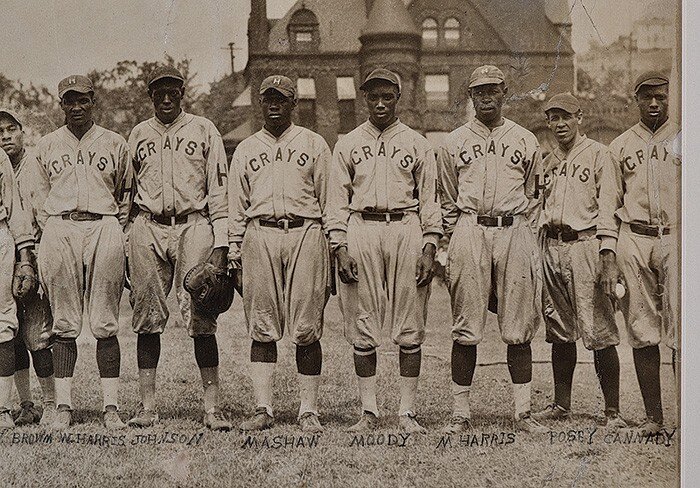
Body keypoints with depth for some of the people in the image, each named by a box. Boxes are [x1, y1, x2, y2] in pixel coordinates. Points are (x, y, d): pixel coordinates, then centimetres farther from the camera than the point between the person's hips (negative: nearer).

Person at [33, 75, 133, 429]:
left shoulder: (115, 144, 12)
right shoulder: (46, 145, 15)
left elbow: (126, 195, 15)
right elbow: (40, 199, 16)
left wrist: (115, 233, 6)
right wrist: (52, 235, 5)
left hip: (104, 230, -1)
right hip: (59, 231, 1)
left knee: (105, 324, -3)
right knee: (64, 324, 1)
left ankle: (111, 407, -1)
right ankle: (63, 406, 4)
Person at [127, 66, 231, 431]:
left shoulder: (203, 130, 8)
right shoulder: (137, 135, 16)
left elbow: (219, 188, 4)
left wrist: (220, 243, -4)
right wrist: (120, 245, 10)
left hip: (193, 226, -2)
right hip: (147, 228, 3)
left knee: (201, 318, -7)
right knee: (147, 318, 1)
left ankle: (211, 406, -5)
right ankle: (147, 405, 7)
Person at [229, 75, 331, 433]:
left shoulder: (314, 145, 13)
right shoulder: (246, 149, 17)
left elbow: (328, 199, 9)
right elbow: (236, 206, 15)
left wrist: (334, 250, 1)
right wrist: (234, 253, 6)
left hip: (305, 234, -1)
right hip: (259, 235, 2)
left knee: (307, 329, -3)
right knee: (262, 328, 0)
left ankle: (308, 410, 2)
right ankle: (263, 409, 4)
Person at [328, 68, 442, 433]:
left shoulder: (417, 143, 11)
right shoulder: (348, 144, 12)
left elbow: (429, 199, 8)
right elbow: (337, 200, 8)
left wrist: (429, 248, -2)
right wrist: (340, 248, -3)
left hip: (406, 230, 0)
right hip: (361, 231, 1)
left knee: (409, 329, -1)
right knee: (362, 329, 1)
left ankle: (407, 412, 5)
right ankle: (368, 412, 8)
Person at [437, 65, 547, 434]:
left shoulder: (525, 141, 13)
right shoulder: (454, 142, 12)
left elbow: (533, 196, 16)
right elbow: (447, 199, 14)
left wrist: (524, 236, 6)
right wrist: (455, 239, 5)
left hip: (515, 232, 1)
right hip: (469, 231, 0)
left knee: (519, 329, 0)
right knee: (465, 330, -1)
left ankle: (523, 412, 6)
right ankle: (460, 413, 5)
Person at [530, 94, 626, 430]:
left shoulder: (598, 154, -1)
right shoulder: (547, 162, 18)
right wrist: (541, 250, 16)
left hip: (585, 244, -6)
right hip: (552, 247, 6)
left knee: (599, 333, -8)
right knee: (560, 332, 11)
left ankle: (613, 411, -4)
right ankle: (561, 405, 19)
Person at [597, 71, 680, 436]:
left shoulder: (683, 139, 11)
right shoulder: (620, 146, 15)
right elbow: (608, 202, 10)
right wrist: (608, 255, 0)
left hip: (678, 240, -2)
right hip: (633, 241, 2)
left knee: (682, 332, -9)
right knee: (642, 333, 2)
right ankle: (653, 416, 9)